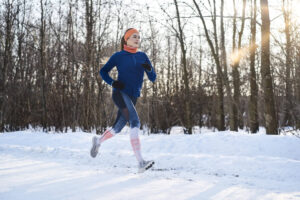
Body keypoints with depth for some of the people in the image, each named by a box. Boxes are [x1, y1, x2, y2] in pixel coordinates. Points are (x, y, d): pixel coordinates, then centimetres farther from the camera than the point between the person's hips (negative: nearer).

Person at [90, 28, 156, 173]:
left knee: (117, 128, 14)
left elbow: (153, 78, 11)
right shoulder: (118, 56, 3)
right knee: (135, 122, -25)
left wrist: (149, 69, -12)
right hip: (120, 93, -6)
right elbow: (103, 71, 10)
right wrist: (113, 82, -9)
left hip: (133, 97, 6)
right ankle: (141, 162, -32)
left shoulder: (142, 56, 14)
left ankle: (98, 141, 44)